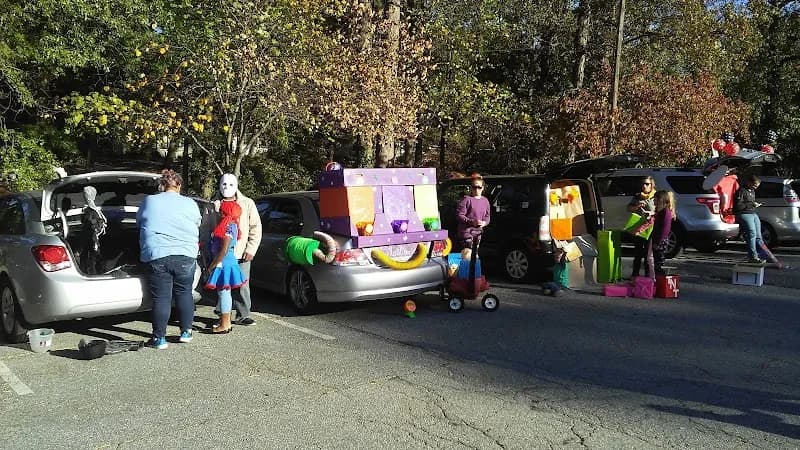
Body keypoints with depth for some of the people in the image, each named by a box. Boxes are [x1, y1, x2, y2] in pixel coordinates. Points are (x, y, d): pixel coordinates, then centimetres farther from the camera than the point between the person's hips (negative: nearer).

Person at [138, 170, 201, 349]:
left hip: (156, 256, -1)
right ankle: (186, 332, 20)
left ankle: (159, 338, 7)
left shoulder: (149, 201, 4)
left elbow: (140, 223, 18)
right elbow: (197, 225, 18)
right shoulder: (190, 204, 5)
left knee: (160, 297, 2)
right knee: (184, 294, 14)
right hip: (185, 256, 1)